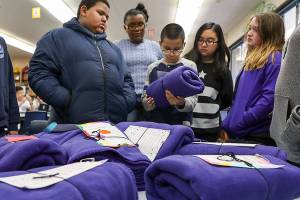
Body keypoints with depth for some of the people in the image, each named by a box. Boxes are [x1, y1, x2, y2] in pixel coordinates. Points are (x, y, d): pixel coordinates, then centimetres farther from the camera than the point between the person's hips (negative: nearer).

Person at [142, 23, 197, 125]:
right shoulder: (152, 68, 6)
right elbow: (145, 96, 10)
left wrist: (181, 103, -26)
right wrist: (147, 103, -13)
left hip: (180, 123, -2)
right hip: (154, 122, 2)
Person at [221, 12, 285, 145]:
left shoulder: (275, 59, -8)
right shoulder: (251, 61, 18)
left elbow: (269, 98, -20)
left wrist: (236, 125, -19)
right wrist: (226, 125, 8)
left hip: (258, 136, -8)